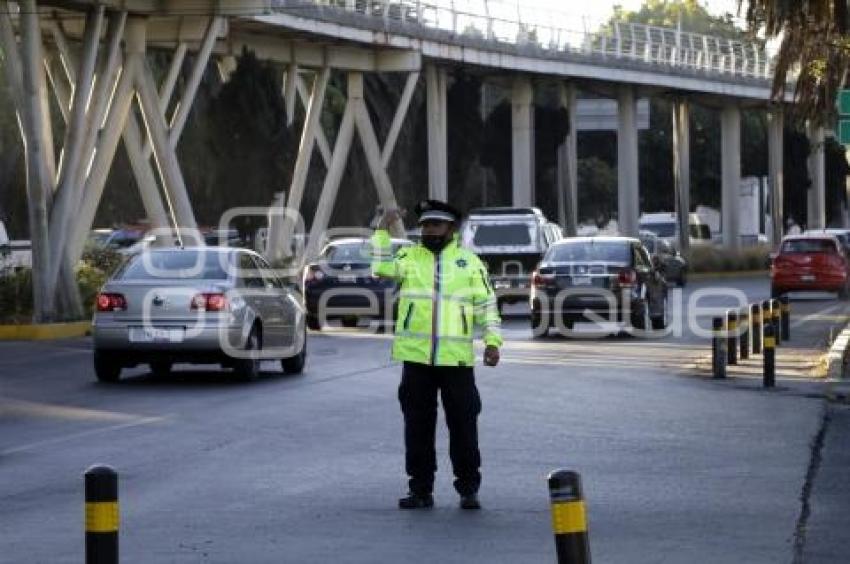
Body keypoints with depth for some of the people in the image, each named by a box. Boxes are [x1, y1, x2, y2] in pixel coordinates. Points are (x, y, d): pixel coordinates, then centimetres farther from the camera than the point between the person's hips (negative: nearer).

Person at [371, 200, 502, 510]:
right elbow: (383, 269, -8)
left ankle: (468, 488, 9)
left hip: (456, 357, -1)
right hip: (416, 356, 1)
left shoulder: (469, 261, 8)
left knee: (463, 423, 1)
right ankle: (421, 489, 12)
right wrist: (382, 231, -12)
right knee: (418, 425, 5)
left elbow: (486, 305, 7)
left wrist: (492, 341, -3)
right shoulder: (410, 257, 10)